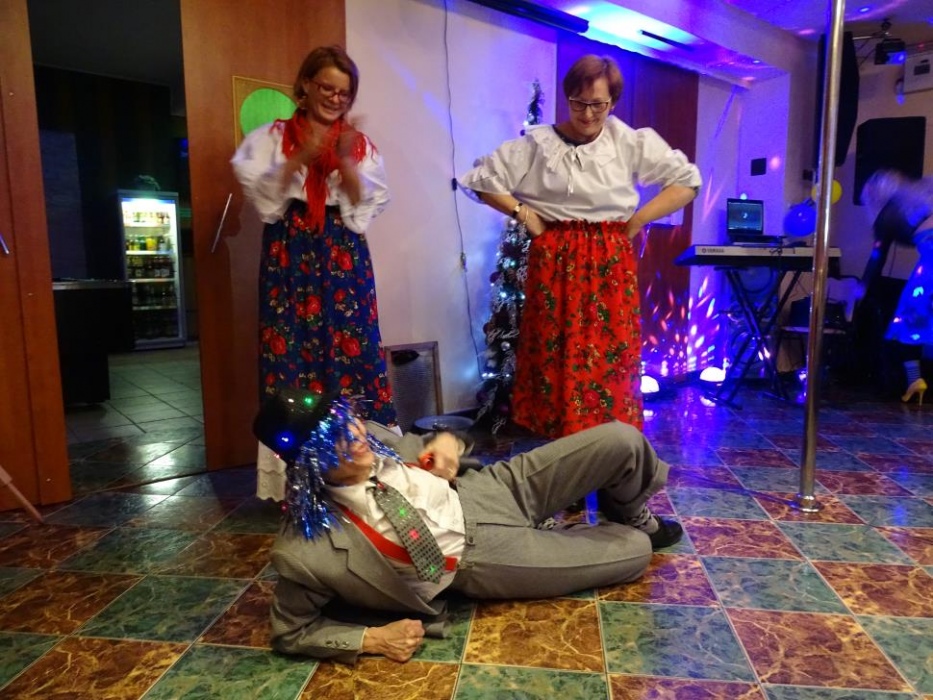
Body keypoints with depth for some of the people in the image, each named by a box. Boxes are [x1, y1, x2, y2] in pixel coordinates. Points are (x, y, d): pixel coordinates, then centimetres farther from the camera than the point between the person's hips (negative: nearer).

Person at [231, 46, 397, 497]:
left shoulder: (361, 143, 12)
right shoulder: (273, 136, 8)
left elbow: (366, 205, 2)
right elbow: (261, 194, -4)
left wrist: (346, 161, -11)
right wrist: (299, 159, -16)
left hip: (343, 254, 2)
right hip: (290, 253, -1)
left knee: (353, 350, -3)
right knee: (291, 352, -4)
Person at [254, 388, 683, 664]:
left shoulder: (364, 434, -11)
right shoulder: (307, 550, -25)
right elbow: (290, 633, -8)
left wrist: (443, 441, -14)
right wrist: (373, 638, -17)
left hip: (494, 491, 4)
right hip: (479, 562, -3)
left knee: (623, 442, -5)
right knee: (636, 552, 0)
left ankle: (632, 517, 31)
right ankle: (630, 532, 40)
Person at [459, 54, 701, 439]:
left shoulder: (632, 143, 3)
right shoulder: (537, 143, 1)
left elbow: (687, 182, 6)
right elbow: (481, 180, 6)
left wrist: (638, 220, -2)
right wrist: (522, 212, -2)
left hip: (610, 264, 1)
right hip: (554, 262, 0)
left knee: (610, 359, 2)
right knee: (553, 357, 1)